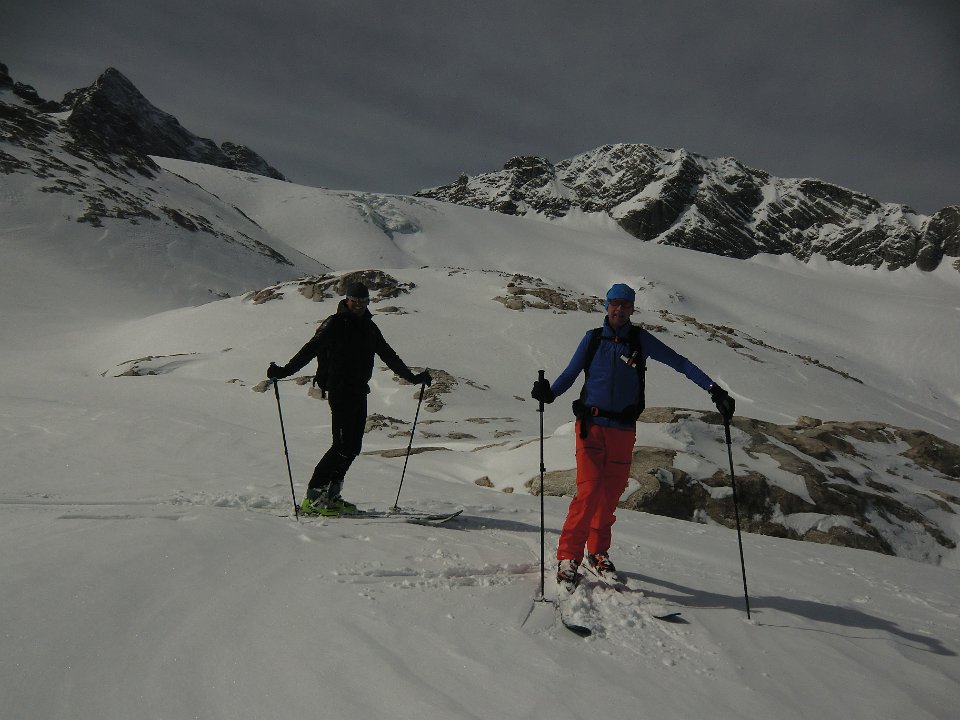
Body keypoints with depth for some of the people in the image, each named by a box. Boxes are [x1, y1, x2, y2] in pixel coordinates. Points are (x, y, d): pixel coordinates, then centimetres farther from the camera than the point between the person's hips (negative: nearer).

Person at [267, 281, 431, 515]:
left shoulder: (370, 327, 16)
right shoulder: (335, 323, -4)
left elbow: (389, 356, 26)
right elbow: (311, 348, -14)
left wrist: (412, 377, 30)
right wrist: (285, 371, -26)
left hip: (360, 391, 7)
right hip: (340, 391, -7)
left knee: (354, 446, 5)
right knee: (342, 446, -13)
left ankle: (331, 495, 14)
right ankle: (313, 497, -8)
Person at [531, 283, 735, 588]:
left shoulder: (640, 339, 4)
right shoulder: (593, 339, 4)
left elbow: (679, 362, 2)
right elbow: (570, 374, 3)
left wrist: (714, 389, -7)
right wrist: (549, 393, -17)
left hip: (623, 430, 2)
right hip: (592, 425, -2)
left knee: (611, 495, 8)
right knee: (589, 492, -13)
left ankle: (598, 552, 26)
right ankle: (568, 558, -5)